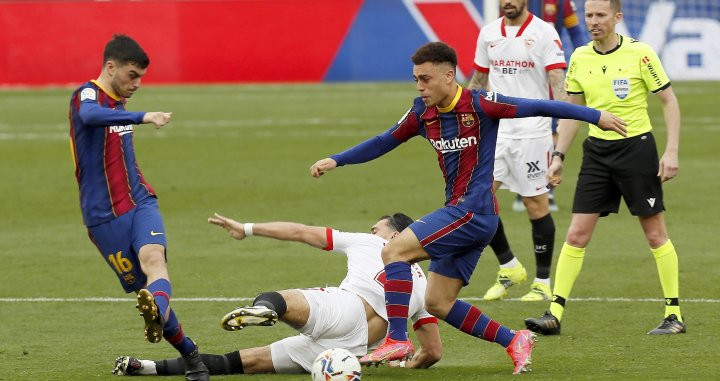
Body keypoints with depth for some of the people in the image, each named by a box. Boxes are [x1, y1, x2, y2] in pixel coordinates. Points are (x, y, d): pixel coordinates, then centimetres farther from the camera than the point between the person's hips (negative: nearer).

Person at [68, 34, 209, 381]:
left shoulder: (118, 103, 16)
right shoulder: (88, 94, -10)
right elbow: (90, 116, -38)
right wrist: (143, 117, -48)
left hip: (139, 202, 5)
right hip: (104, 217, -5)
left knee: (153, 257, -26)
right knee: (142, 287, -3)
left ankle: (157, 312, -55)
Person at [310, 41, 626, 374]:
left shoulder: (479, 104, -11)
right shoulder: (422, 113, 8)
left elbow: (538, 107, -8)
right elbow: (385, 142, 21)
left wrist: (595, 116, -6)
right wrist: (336, 161, 16)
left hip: (473, 212, -8)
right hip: (458, 213, 8)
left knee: (394, 251, -17)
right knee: (437, 303, 7)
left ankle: (397, 340, -17)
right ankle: (514, 341, 15)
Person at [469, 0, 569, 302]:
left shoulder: (544, 33, -7)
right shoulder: (488, 33, 9)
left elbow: (558, 82, -13)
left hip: (532, 129, -5)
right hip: (495, 128, 5)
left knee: (536, 202, 0)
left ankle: (543, 283, 11)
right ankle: (509, 267, 14)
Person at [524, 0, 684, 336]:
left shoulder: (640, 54, -9)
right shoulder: (580, 58, 4)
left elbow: (669, 101, -4)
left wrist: (672, 151, -11)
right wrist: (559, 156, 8)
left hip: (637, 147, -4)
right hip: (597, 150, 4)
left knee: (655, 234, 2)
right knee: (576, 234, -2)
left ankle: (674, 315, 10)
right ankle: (554, 315, -1)